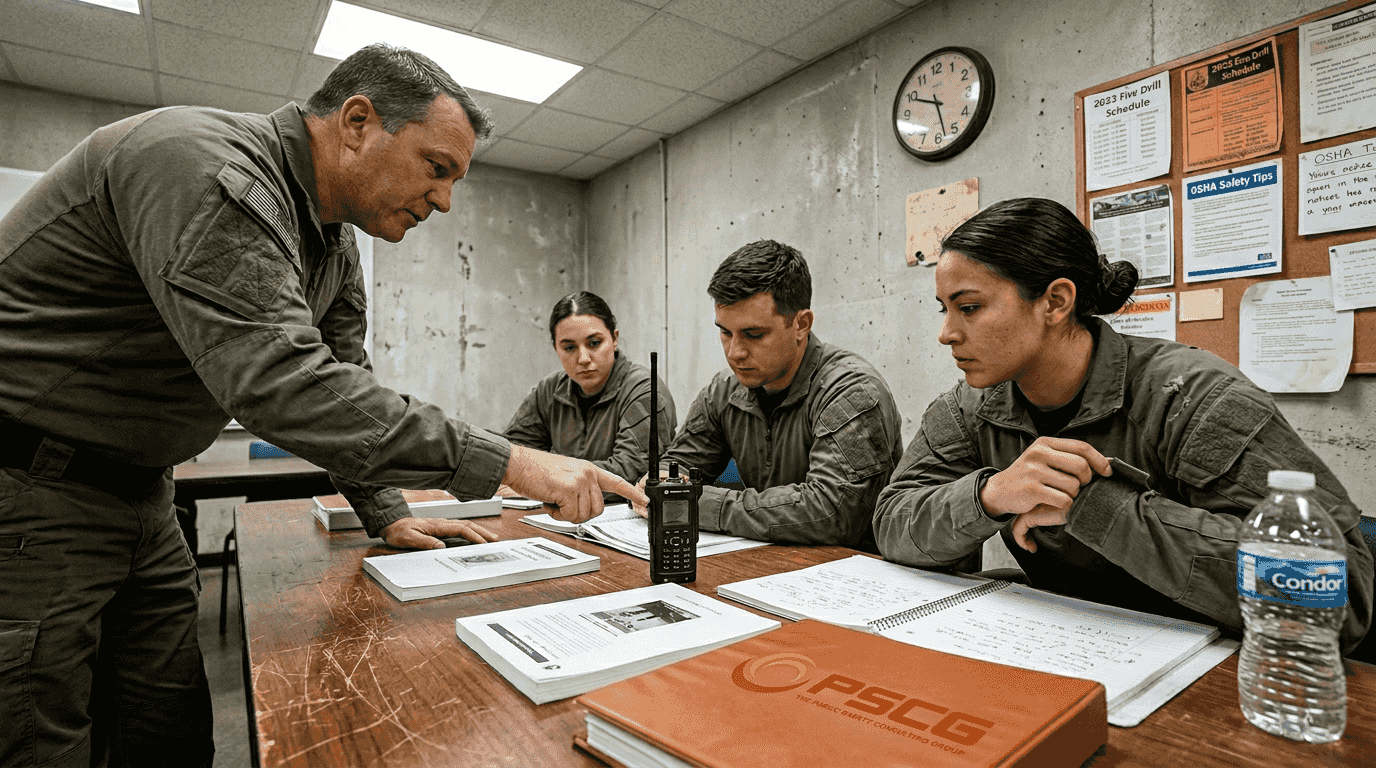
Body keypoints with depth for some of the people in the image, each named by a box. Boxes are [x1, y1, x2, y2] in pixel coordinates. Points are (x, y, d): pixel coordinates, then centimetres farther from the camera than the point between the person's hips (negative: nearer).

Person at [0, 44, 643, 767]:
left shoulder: (333, 242, 4)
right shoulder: (205, 167, -27)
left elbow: (336, 377, 10)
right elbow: (280, 382, -37)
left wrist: (386, 514, 4)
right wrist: (509, 463, -37)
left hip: (139, 492, 9)